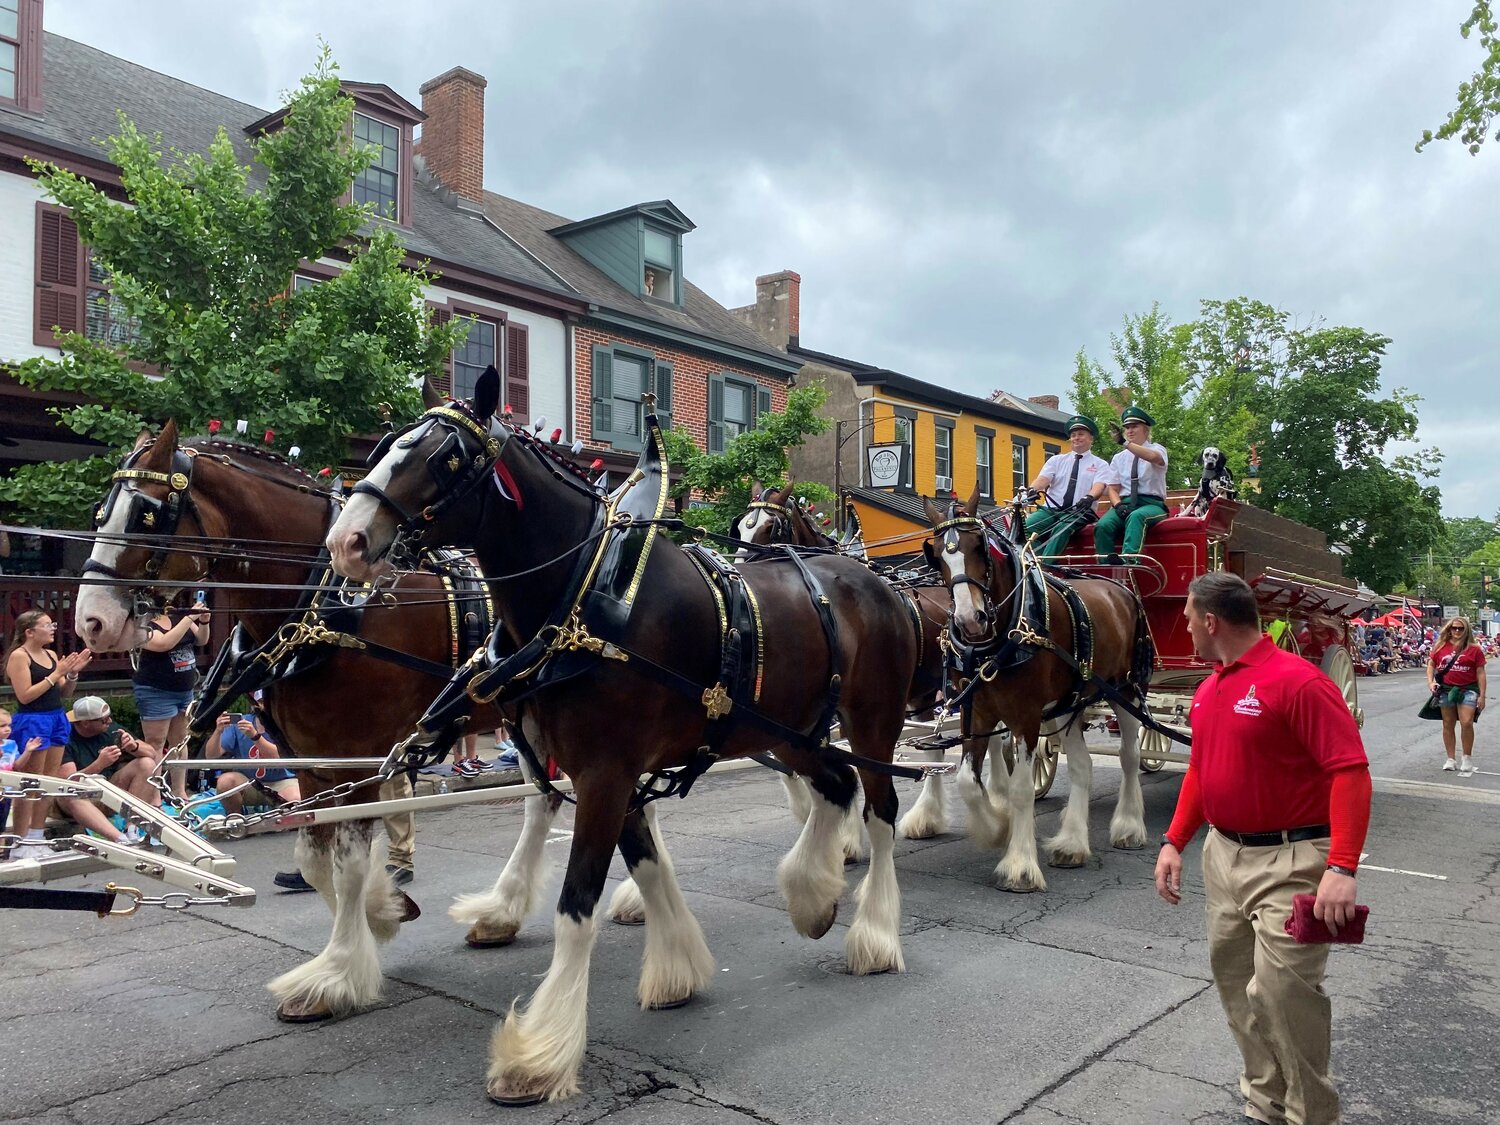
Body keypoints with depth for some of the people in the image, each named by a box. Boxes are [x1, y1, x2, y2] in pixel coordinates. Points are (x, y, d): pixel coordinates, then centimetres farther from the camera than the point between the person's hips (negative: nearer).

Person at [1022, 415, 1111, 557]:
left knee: (1061, 530, -37)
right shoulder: (1056, 460, 18)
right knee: (1025, 527, -27)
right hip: (1051, 509, 3)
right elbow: (1042, 479, 2)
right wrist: (1031, 490, -23)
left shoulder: (1100, 464, 11)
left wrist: (1089, 498, -32)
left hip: (1078, 512, -3)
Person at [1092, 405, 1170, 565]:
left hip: (1151, 504, -3)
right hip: (1125, 503, 3)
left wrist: (1125, 443, -30)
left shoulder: (1157, 449, 8)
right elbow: (1112, 488, 12)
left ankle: (1127, 559, -56)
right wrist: (1118, 505, -10)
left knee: (1136, 517, -40)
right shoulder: (1119, 458, 19)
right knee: (1103, 526, -29)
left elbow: (1153, 457, -20)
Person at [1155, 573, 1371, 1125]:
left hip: (1288, 862, -8)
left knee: (1284, 987, -7)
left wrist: (1342, 868, -27)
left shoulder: (1297, 680, -17)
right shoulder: (1208, 689, 8)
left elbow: (1351, 772, -21)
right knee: (1235, 980, 15)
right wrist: (1174, 842, 12)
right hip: (1223, 856, 9)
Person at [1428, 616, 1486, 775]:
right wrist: (1430, 682, -3)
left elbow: (1480, 673, -2)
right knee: (1448, 724, 10)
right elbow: (1431, 664, 13)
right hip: (1446, 689, 3)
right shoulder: (1441, 647, 3)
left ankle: (1467, 758, 4)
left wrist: (1482, 696, -5)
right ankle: (1451, 759, 21)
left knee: (1466, 723, -14)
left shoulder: (1474, 649, -3)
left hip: (1468, 689, -3)